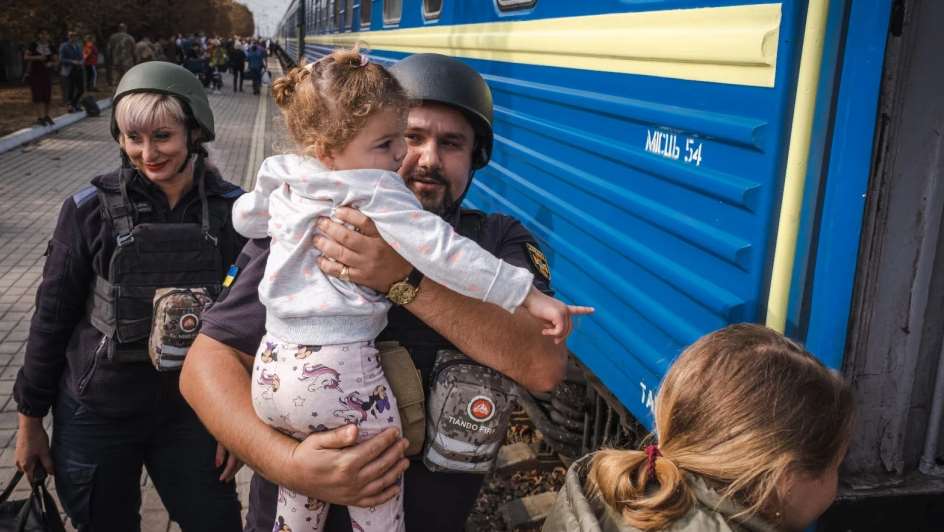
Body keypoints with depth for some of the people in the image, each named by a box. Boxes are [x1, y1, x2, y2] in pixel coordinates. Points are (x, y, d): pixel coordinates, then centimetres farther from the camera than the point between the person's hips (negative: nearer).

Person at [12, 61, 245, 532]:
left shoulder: (232, 210, -6)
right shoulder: (90, 209, -9)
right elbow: (52, 317, -3)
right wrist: (30, 419, 2)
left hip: (191, 412, 1)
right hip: (96, 415, 0)